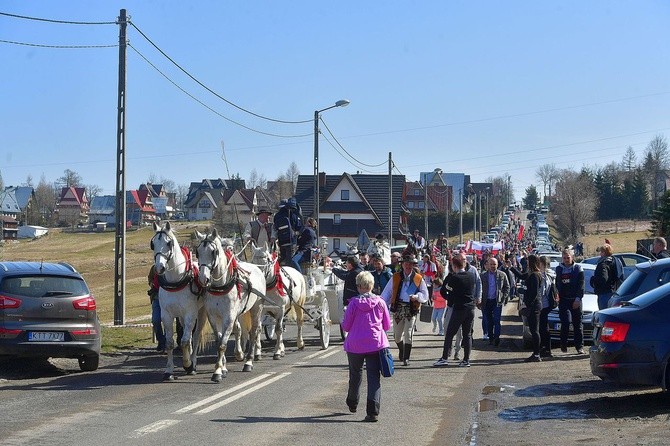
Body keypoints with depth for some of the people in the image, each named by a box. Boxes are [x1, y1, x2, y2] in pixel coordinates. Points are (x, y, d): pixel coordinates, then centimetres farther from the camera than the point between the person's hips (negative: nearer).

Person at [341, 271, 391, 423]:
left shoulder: (354, 303, -9)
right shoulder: (380, 302, -3)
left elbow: (345, 326, -3)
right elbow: (387, 326, 6)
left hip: (355, 345, 0)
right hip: (376, 343, 0)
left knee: (355, 375, 19)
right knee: (374, 377, -1)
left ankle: (352, 404, 38)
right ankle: (373, 411, -12)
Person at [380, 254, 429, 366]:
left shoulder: (418, 279, 5)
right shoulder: (395, 278, 7)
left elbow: (425, 295, 6)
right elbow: (386, 293, 7)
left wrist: (416, 296, -14)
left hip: (411, 309, -2)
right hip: (398, 308, 2)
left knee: (408, 334, -9)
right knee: (397, 335, 9)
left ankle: (406, 358, -2)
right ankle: (401, 350, 37)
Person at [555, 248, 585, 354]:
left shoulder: (578, 268, 2)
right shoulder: (559, 269, 10)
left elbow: (581, 285, -3)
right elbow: (557, 285, 16)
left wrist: (578, 298, -12)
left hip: (575, 300, -1)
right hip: (563, 300, 1)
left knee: (577, 324, 3)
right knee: (565, 322, -12)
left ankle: (580, 346, 8)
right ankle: (563, 345, -1)